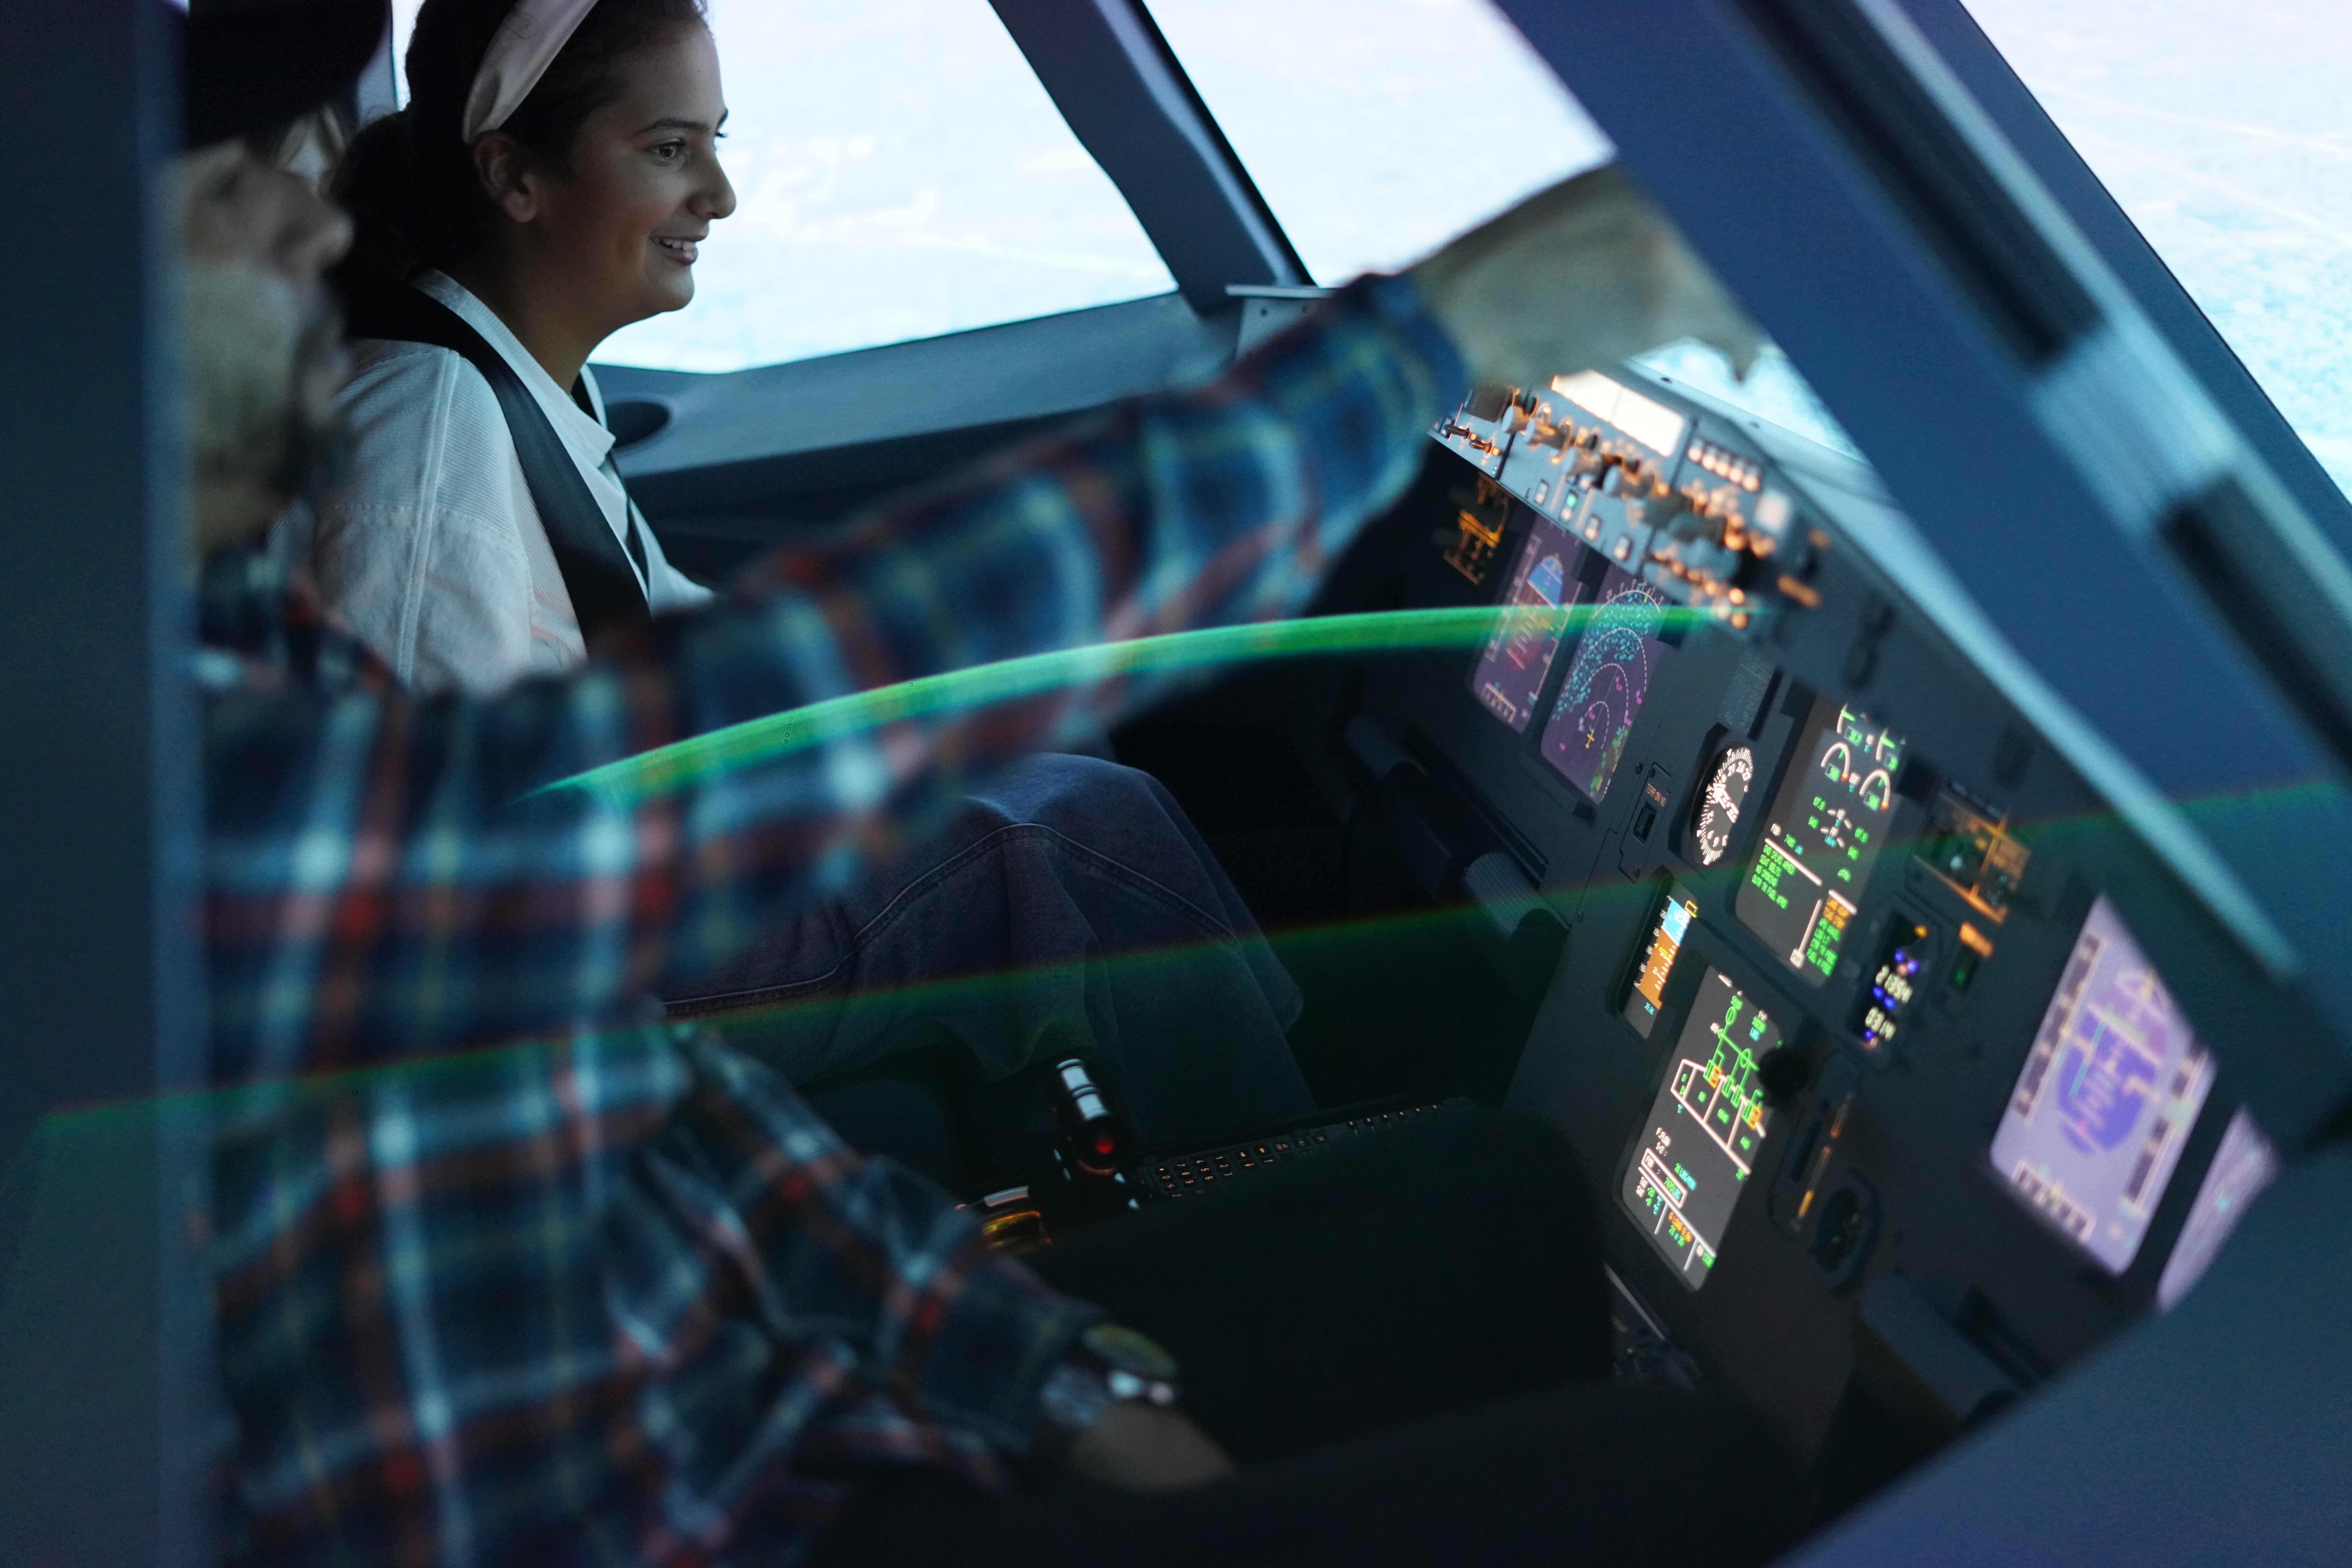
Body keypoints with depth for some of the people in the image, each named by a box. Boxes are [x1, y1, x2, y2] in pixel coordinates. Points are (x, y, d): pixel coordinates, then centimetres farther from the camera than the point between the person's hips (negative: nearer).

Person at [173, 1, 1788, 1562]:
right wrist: (1436, 332, -25)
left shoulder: (256, 651, 2)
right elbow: (804, 714, -35)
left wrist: (1069, 1382, -1)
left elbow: (653, 1068, 3)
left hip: (771, 1398, 9)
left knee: (1497, 1193, 13)